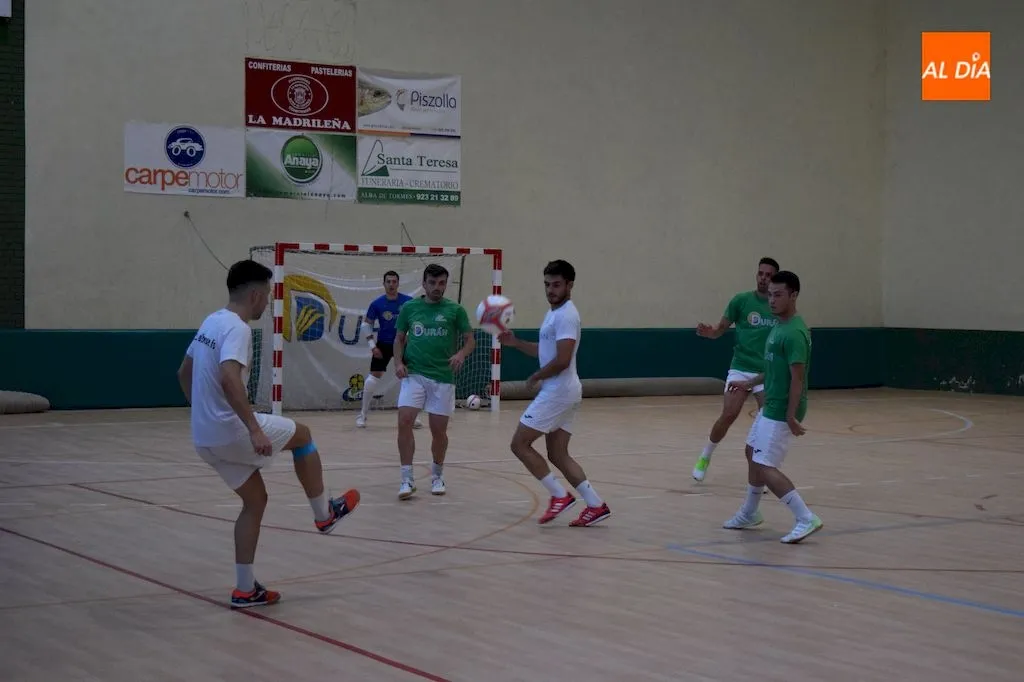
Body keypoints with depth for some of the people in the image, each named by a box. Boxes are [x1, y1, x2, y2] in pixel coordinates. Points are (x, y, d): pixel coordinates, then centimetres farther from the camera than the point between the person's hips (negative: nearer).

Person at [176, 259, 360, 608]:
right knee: (301, 435, 13)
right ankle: (324, 513, 27)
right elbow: (229, 379, -33)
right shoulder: (237, 328, -17)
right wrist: (255, 430, -34)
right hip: (231, 431, -9)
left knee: (255, 500, 17)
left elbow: (184, 373, 23)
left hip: (205, 437, 9)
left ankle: (245, 588, 15)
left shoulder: (211, 322, 12)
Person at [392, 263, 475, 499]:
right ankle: (407, 478, -8)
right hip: (413, 374, 1)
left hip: (443, 378, -1)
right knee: (404, 421, -16)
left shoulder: (455, 310, 2)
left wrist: (461, 354, -18)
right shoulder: (409, 308, 7)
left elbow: (470, 340, 3)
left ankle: (437, 475, 28)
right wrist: (398, 362, -2)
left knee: (439, 430, 4)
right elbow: (399, 338, 15)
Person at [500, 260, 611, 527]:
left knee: (520, 444, -4)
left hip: (558, 391, -10)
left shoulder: (566, 315, -16)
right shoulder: (555, 313, 16)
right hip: (561, 392, 10)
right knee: (558, 455, 10)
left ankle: (560, 495, -3)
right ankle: (596, 505, 6)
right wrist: (514, 342, 13)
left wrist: (535, 377, -9)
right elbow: (545, 351, 24)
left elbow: (562, 360, -23)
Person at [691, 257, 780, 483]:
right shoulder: (741, 300, -2)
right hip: (741, 368, -1)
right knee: (728, 415, -11)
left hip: (768, 373, 2)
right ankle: (705, 456, 13)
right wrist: (709, 331, -22)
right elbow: (721, 329, 0)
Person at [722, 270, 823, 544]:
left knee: (765, 466, -11)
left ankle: (806, 519, -14)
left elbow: (797, 377, -23)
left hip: (781, 411, -10)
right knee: (752, 453, 22)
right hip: (770, 406, 10)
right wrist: (750, 383, 27)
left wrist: (791, 417, -24)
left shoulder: (794, 333, -20)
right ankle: (749, 514, 36)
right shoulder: (780, 326, 10)